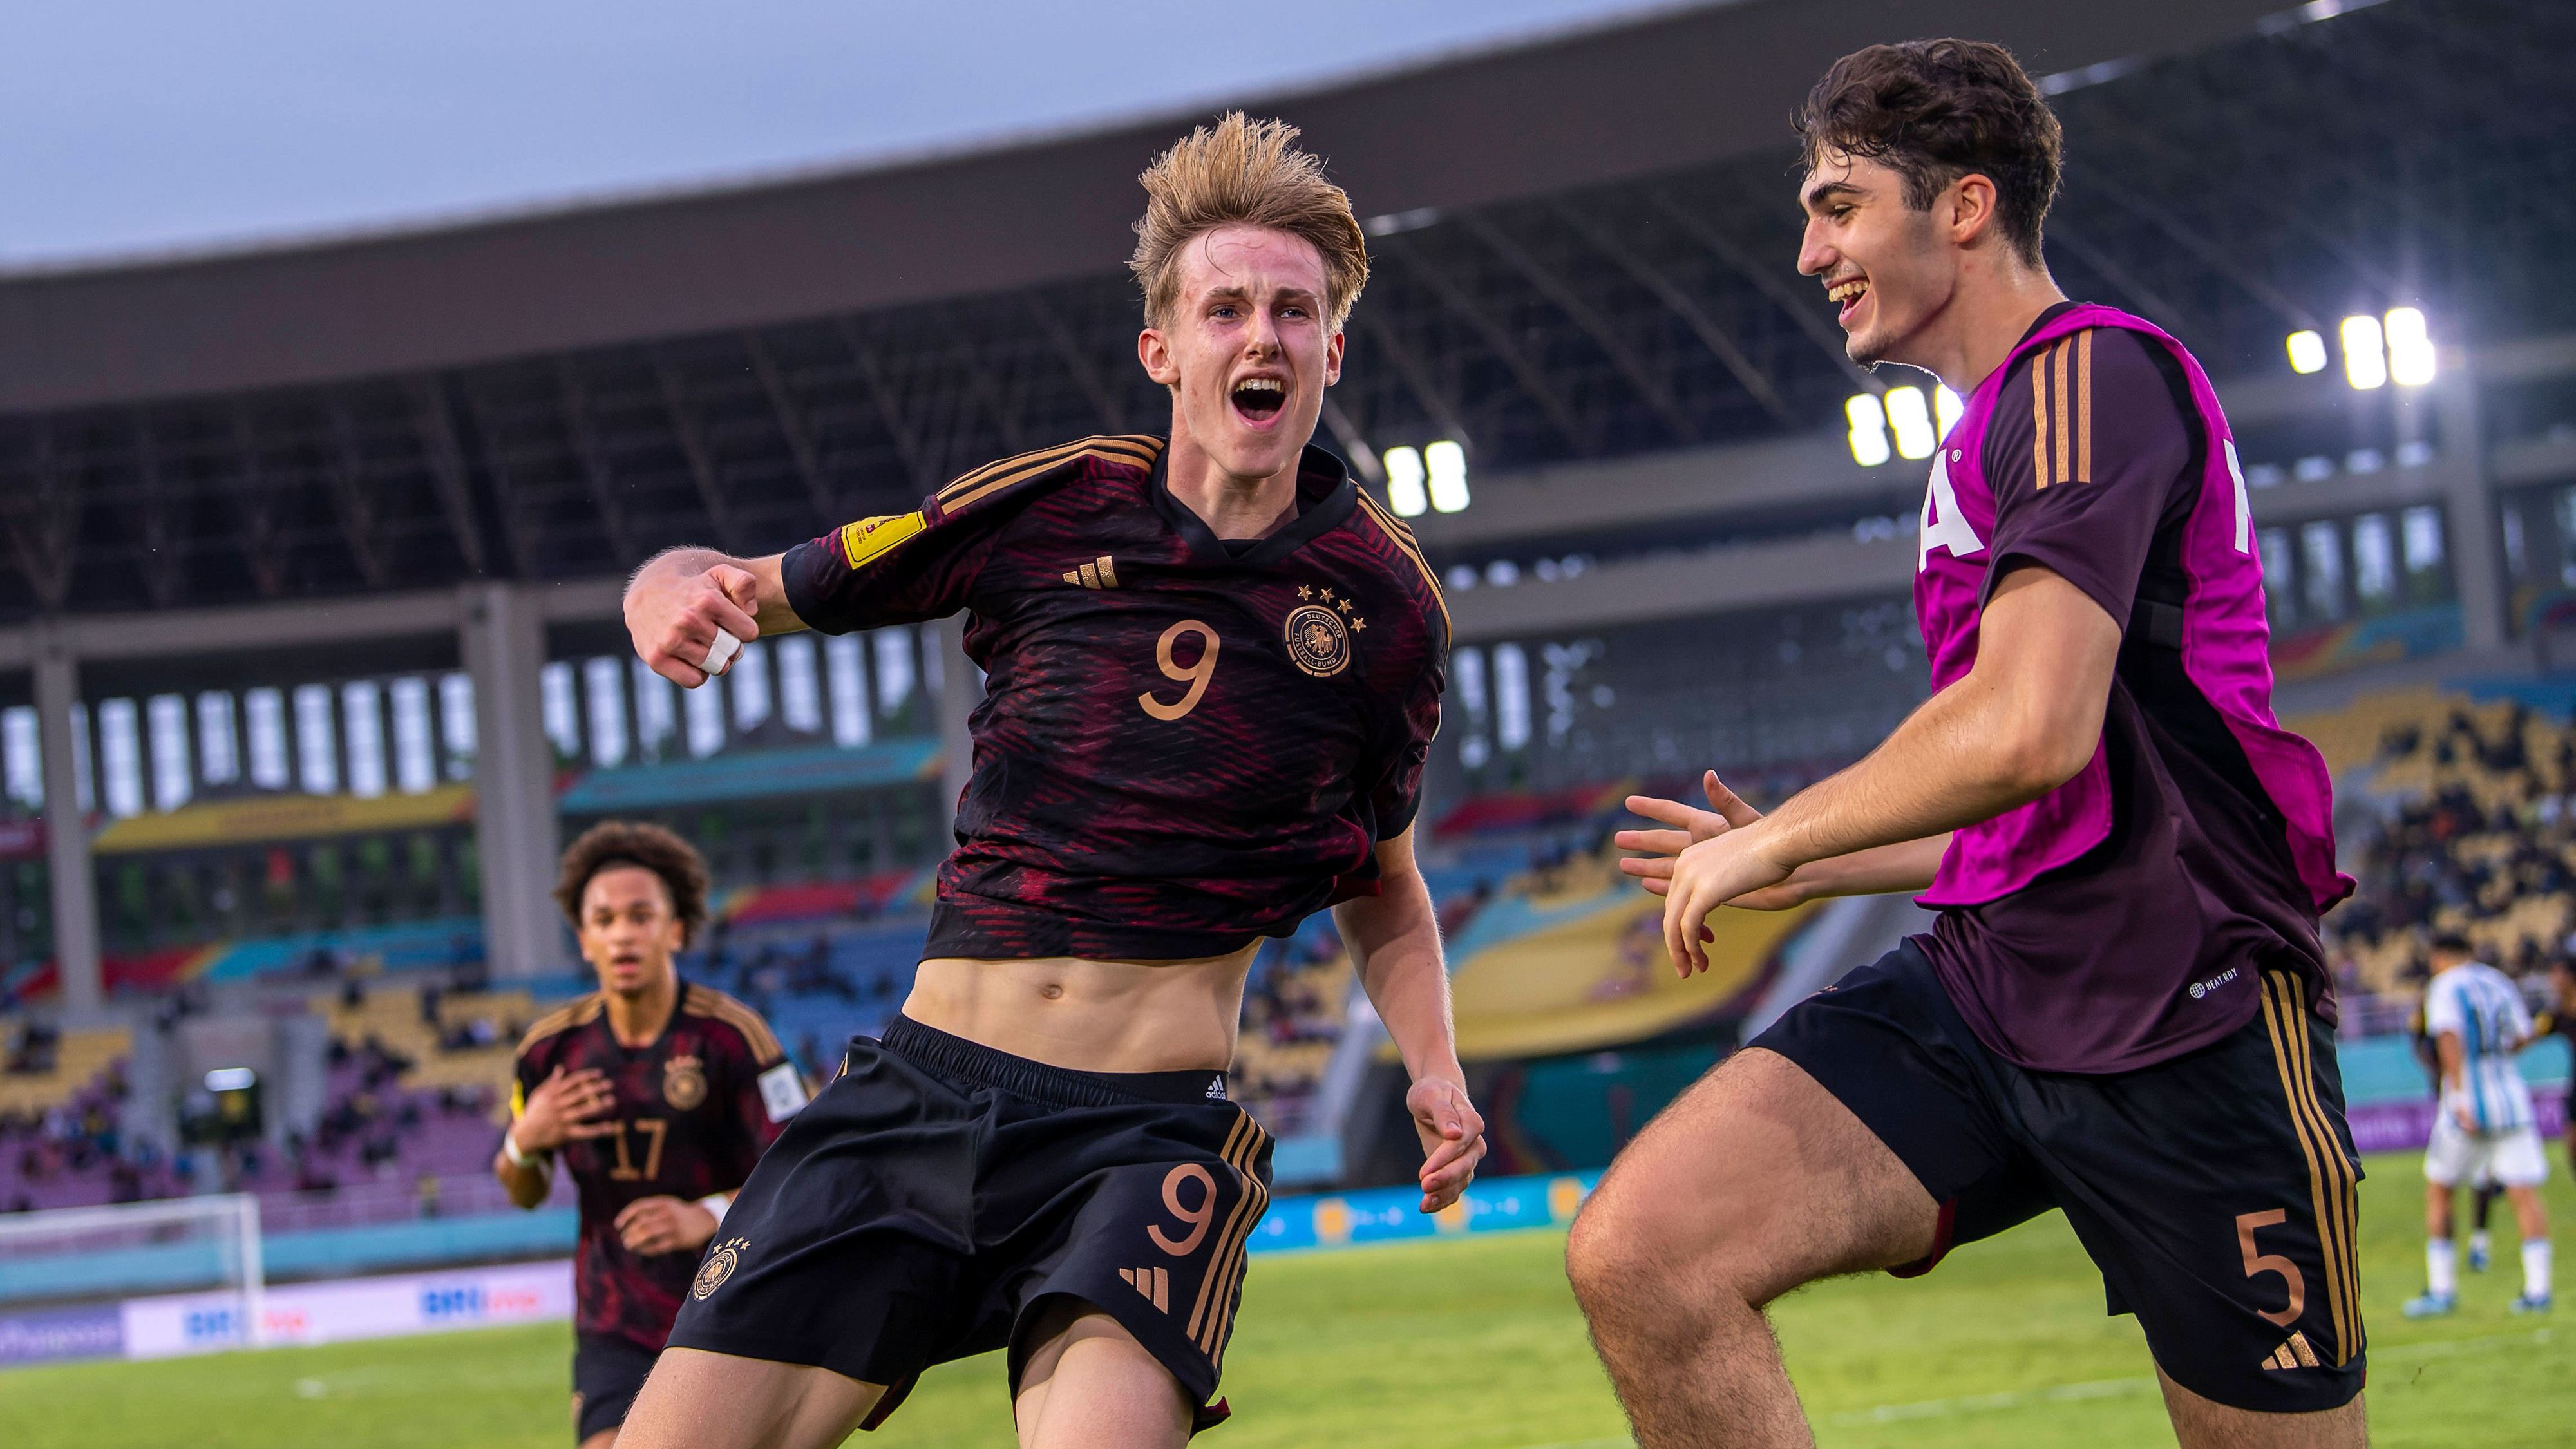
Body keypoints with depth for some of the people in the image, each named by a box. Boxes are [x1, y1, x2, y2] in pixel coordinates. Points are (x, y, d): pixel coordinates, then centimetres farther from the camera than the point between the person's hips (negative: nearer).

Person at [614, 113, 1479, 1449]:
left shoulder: (1386, 601, 4)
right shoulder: (1046, 508, 3)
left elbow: (1380, 886, 19)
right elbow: (747, 593, 10)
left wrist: (1433, 1069, 2)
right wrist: (677, 597, -14)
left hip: (1148, 1130, -2)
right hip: (916, 1087, 2)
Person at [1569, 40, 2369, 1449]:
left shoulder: (2093, 372, -10)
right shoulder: (1991, 432, 22)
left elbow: (2031, 732, -25)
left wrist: (1777, 839, -9)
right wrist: (1809, 870, 27)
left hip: (2179, 1016, -8)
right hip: (1980, 980, 8)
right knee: (1636, 1251, -16)